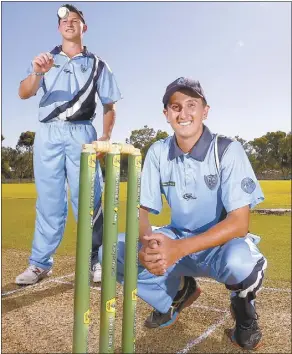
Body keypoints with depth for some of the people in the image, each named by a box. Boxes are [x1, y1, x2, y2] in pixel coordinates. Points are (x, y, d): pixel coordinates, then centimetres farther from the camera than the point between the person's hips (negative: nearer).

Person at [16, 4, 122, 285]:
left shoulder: (97, 65, 14)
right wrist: (37, 74, -19)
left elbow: (109, 105, 13)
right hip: (48, 133, 1)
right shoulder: (45, 59, 16)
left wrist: (106, 136, -4)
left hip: (81, 133, -1)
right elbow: (23, 94, 3)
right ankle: (40, 264, 7)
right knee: (48, 200, 1)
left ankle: (94, 261, 3)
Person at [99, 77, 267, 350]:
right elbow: (141, 209, -6)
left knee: (241, 263, -40)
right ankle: (177, 293, 9)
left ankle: (243, 307, 0)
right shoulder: (158, 152, -6)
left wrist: (179, 249, -37)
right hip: (176, 241, 4)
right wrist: (148, 242, -31)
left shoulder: (227, 150, -18)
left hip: (221, 244, -4)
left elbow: (239, 223, -24)